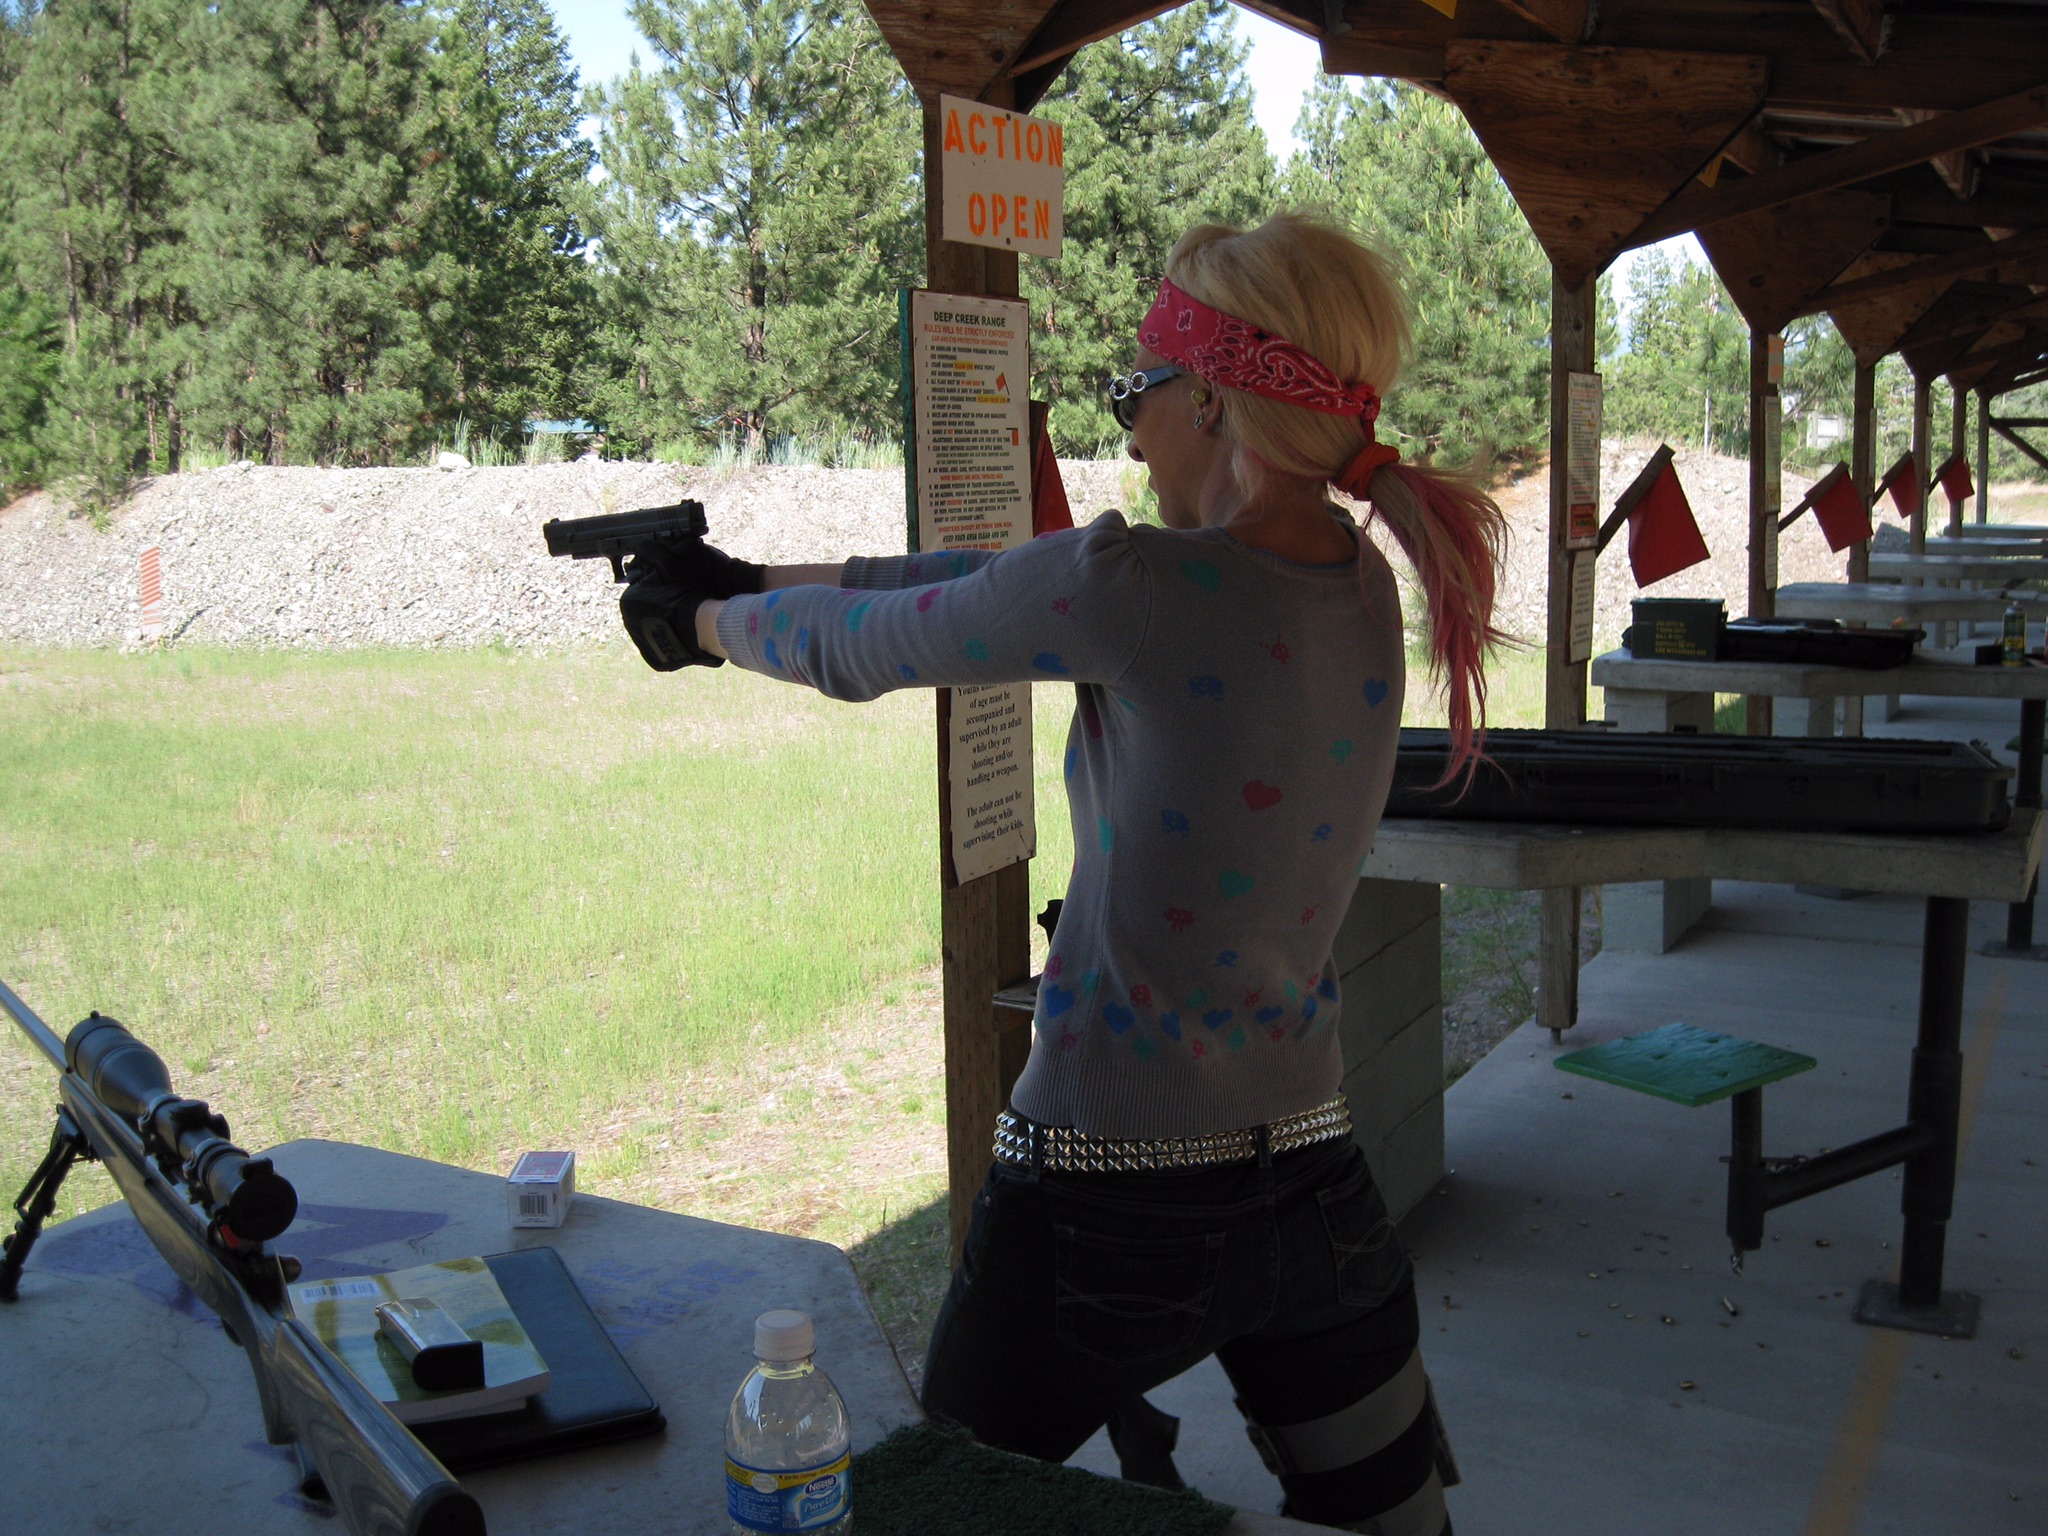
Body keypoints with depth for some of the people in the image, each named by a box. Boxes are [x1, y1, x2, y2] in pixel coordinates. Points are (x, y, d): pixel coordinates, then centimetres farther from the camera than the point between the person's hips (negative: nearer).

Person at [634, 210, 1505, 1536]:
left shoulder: (1135, 587, -20)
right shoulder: (1364, 583, 2)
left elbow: (857, 648, -5)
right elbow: (1000, 580, 9)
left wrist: (710, 616, 17)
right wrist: (762, 575, 18)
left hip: (1109, 1209, -6)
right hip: (1318, 1185, 7)